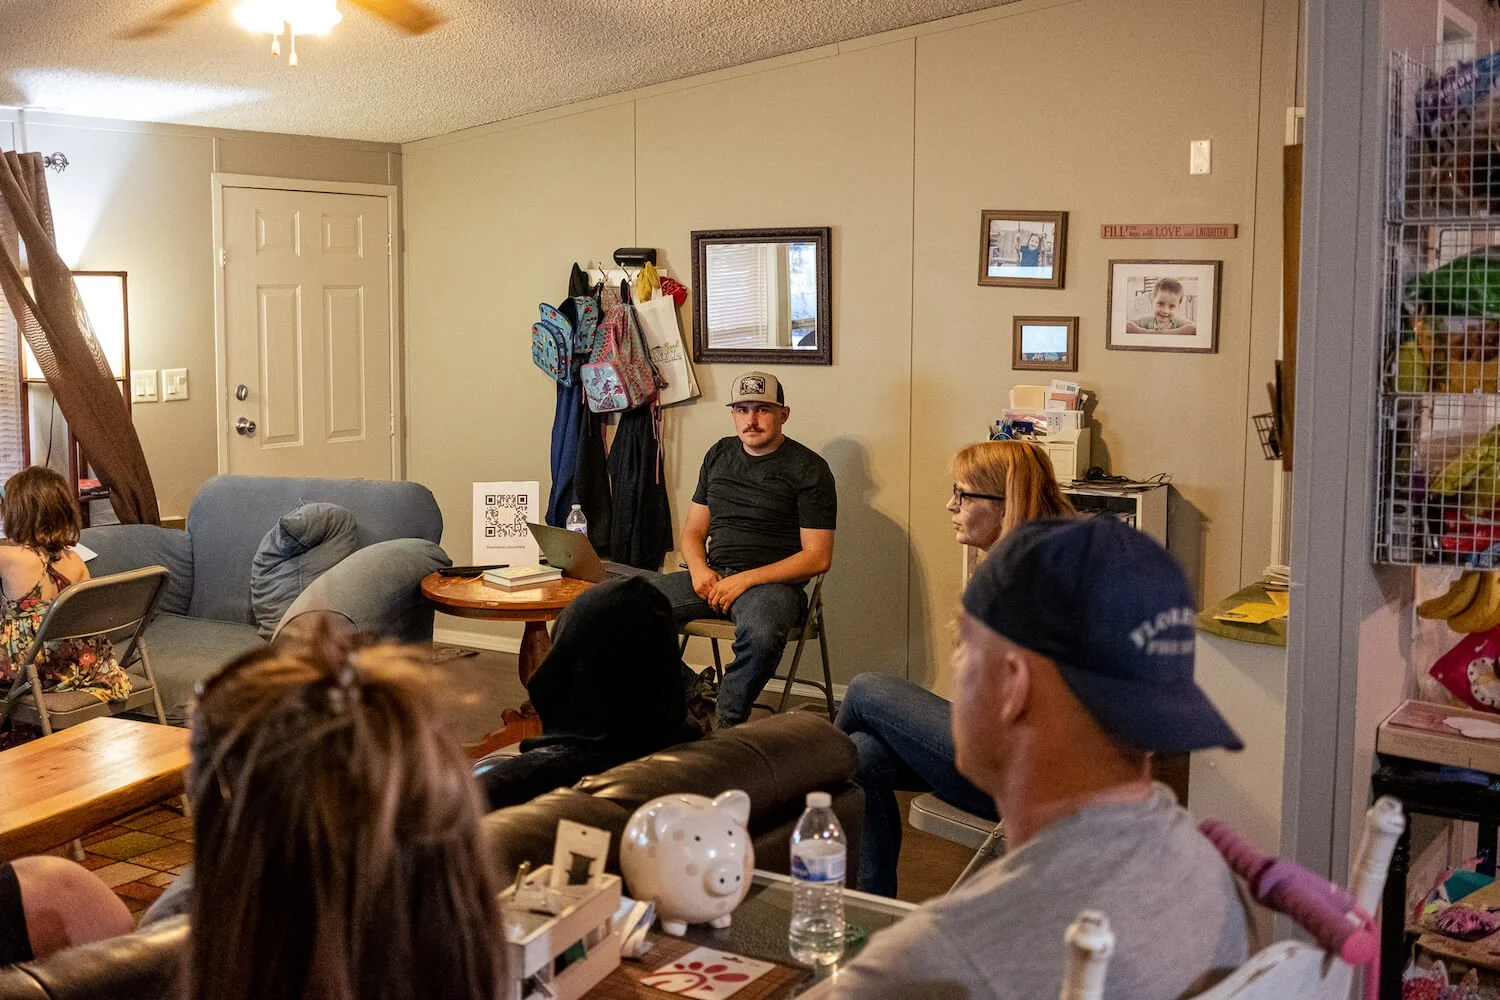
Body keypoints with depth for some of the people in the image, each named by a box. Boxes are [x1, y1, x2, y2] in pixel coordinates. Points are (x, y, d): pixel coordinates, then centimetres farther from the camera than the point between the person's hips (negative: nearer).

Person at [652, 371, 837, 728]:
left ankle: (724, 723, -19)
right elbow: (692, 531, 21)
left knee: (761, 634, -40)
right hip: (711, 575, 5)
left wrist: (747, 579, -14)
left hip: (772, 581, -5)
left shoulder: (808, 468, 0)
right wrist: (698, 568, -3)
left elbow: (818, 557, -6)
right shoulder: (719, 455, 18)